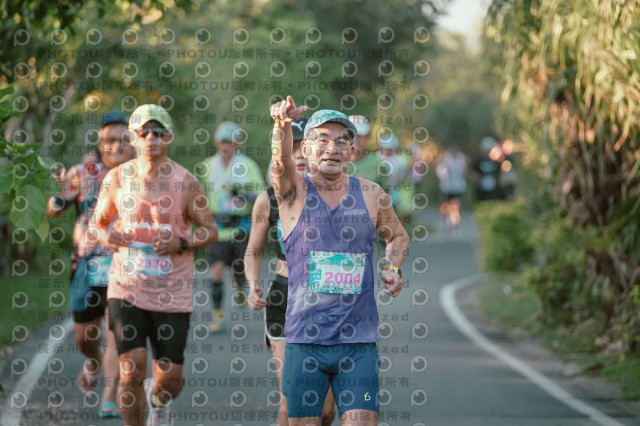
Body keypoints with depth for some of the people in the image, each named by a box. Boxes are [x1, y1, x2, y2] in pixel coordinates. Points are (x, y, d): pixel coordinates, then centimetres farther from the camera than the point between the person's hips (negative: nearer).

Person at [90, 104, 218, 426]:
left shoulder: (185, 182, -2)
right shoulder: (117, 178, 1)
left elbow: (210, 230, 5)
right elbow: (97, 222, 12)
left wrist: (182, 243, -15)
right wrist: (105, 236, -11)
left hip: (171, 293, 0)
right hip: (127, 288, 0)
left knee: (170, 378, 2)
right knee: (131, 368, -14)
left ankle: (158, 399, 39)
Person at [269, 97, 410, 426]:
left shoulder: (372, 196, 7)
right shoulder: (294, 192, 0)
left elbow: (398, 236, 26)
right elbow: (281, 162, -23)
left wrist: (392, 268, 5)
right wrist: (282, 126, -45)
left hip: (359, 341, 1)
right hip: (304, 340, -1)